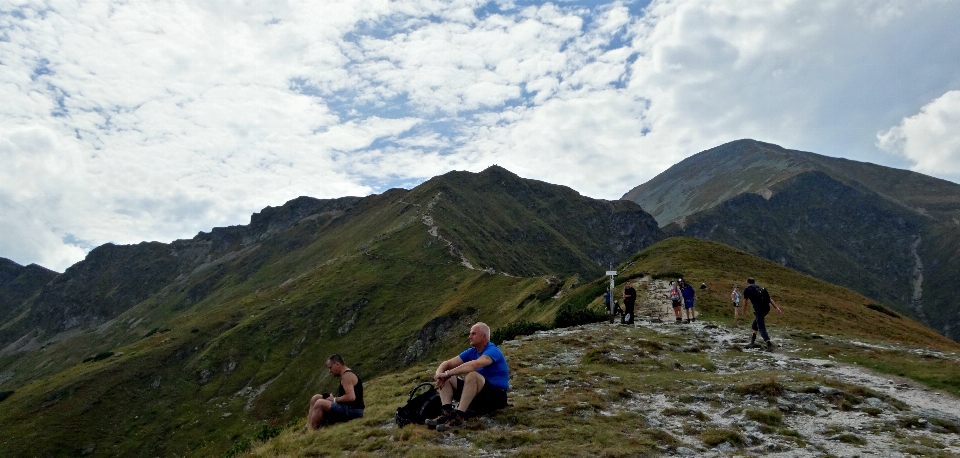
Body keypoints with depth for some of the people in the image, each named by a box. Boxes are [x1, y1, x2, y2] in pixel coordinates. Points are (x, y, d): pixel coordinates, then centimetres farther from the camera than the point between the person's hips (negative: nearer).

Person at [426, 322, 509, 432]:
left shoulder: (492, 351, -15)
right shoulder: (471, 352, 8)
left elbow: (474, 365, -35)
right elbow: (447, 363, 3)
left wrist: (447, 373, -33)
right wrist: (439, 374, -20)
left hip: (496, 397, -8)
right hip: (477, 397, 8)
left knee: (472, 375, -35)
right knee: (446, 379, -1)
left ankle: (459, 416, -35)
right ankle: (447, 412, -23)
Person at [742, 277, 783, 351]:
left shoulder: (747, 290, 7)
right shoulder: (760, 288, 22)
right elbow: (770, 299, 13)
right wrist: (777, 308, 6)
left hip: (759, 309, -7)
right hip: (767, 308, 7)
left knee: (761, 328, -3)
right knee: (755, 322, 25)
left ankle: (769, 345, -18)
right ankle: (753, 342, 30)